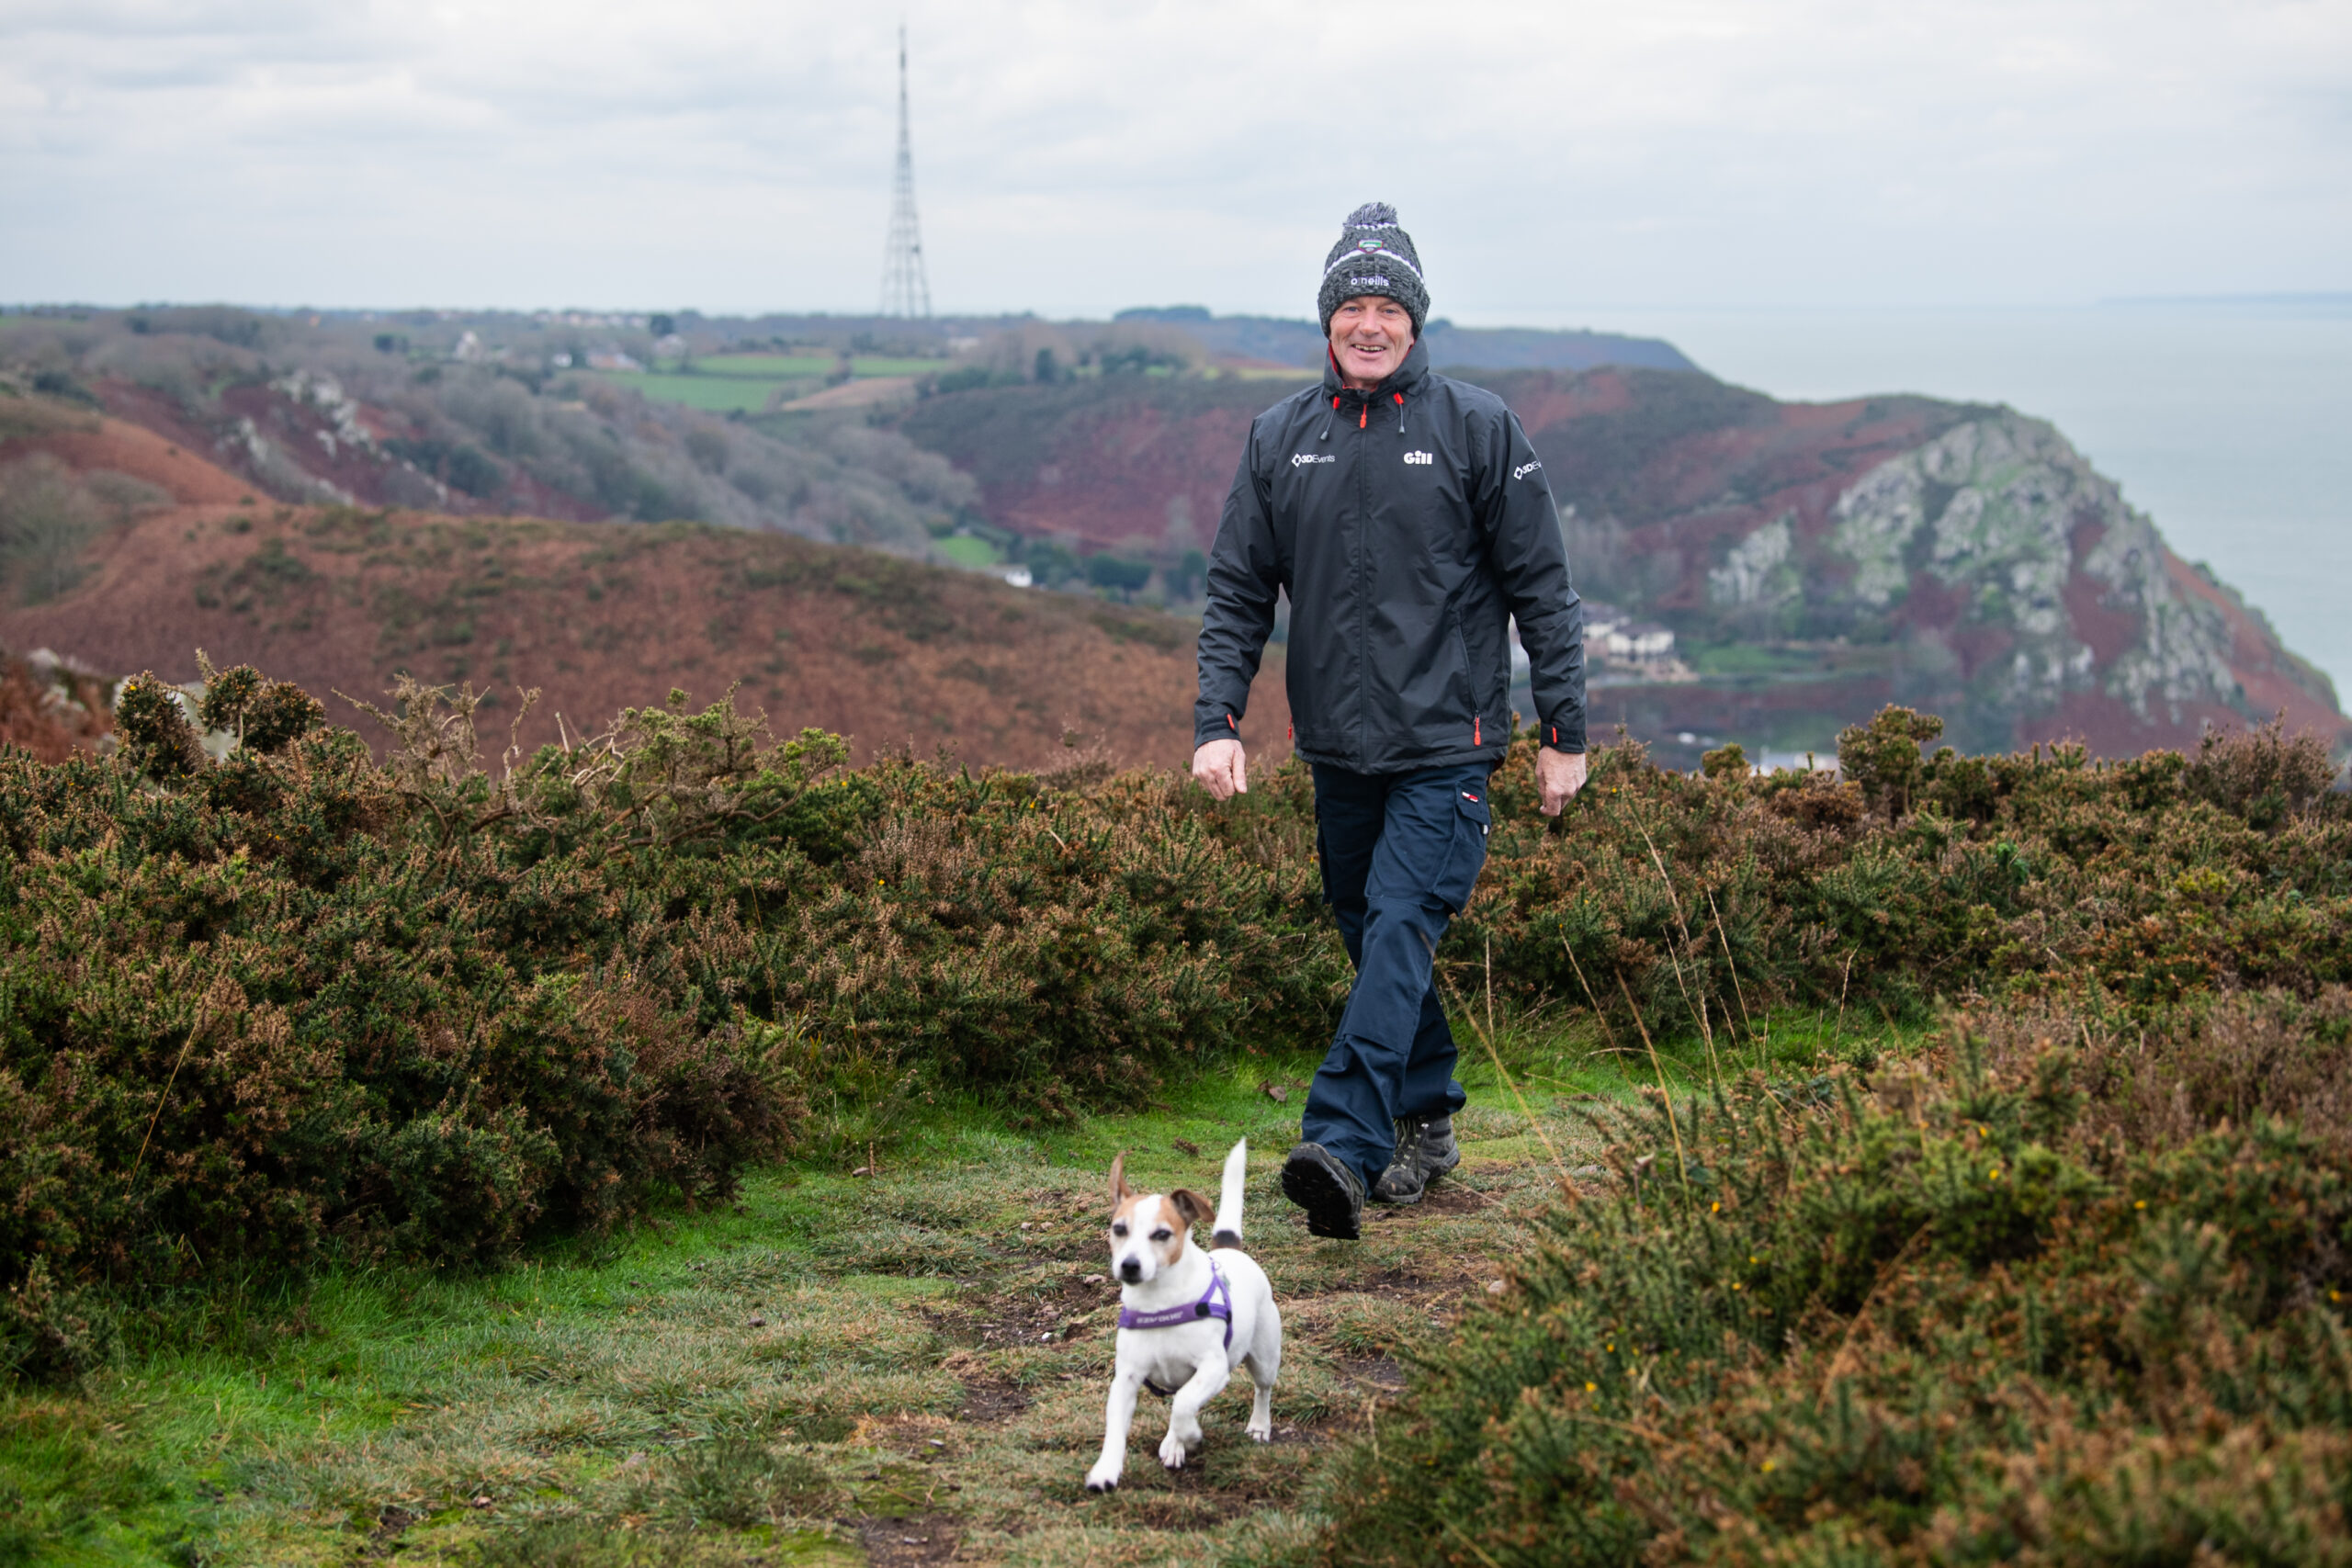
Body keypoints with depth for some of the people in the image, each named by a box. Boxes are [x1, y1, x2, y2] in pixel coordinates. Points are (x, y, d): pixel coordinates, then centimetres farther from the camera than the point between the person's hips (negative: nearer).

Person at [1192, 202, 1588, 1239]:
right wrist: (1216, 722, -3)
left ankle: (1341, 1147, -26)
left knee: (1402, 927, -17)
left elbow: (1541, 588, 1)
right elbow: (1237, 591, 9)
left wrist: (1565, 732, -1)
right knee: (1368, 935, 12)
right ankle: (1426, 1123, 27)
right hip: (1336, 743, 5)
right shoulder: (1279, 439, 6)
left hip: (1448, 741, -4)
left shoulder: (1477, 429, -3)